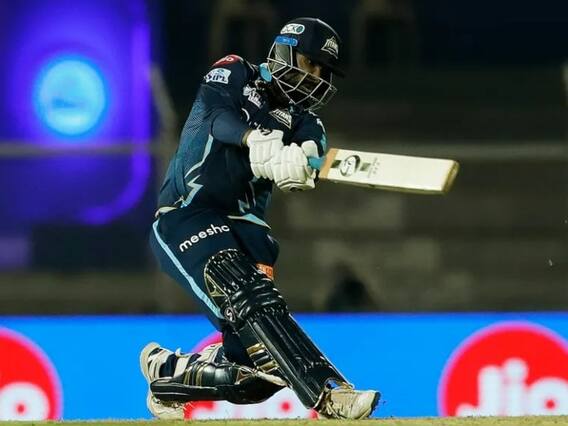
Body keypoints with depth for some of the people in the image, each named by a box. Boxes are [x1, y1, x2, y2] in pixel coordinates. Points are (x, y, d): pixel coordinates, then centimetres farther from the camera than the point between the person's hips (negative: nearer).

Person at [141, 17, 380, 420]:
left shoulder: (305, 125, 13)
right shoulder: (235, 75, 4)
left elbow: (309, 164, -10)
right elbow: (217, 113, -19)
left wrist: (300, 163, -36)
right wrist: (256, 140, -41)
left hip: (243, 229, 5)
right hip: (186, 217, -5)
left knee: (256, 370, -8)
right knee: (251, 299, -30)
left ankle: (168, 371, 19)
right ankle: (329, 393, -43)